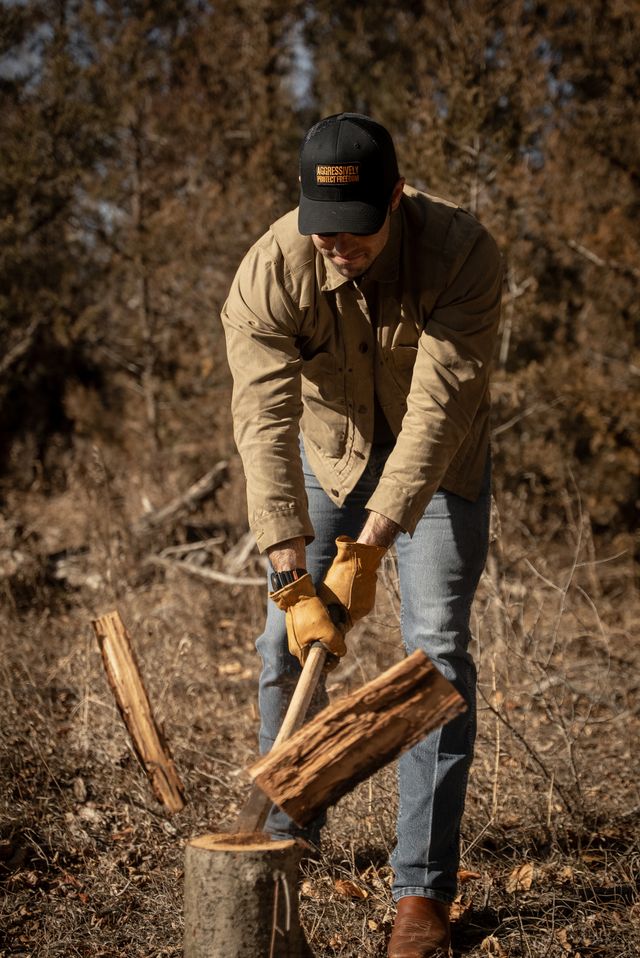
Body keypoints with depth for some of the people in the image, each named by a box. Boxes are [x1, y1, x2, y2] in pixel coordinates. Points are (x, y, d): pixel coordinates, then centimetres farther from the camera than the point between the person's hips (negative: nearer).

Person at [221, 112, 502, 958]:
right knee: (286, 644, 3)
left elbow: (438, 410, -36)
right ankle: (287, 834, 24)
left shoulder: (462, 253, -33)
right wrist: (292, 575, -43)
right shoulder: (269, 274, -29)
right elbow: (265, 427, -34)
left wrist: (371, 543, -41)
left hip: (440, 461, -2)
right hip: (327, 454, 2)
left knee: (436, 651, -10)